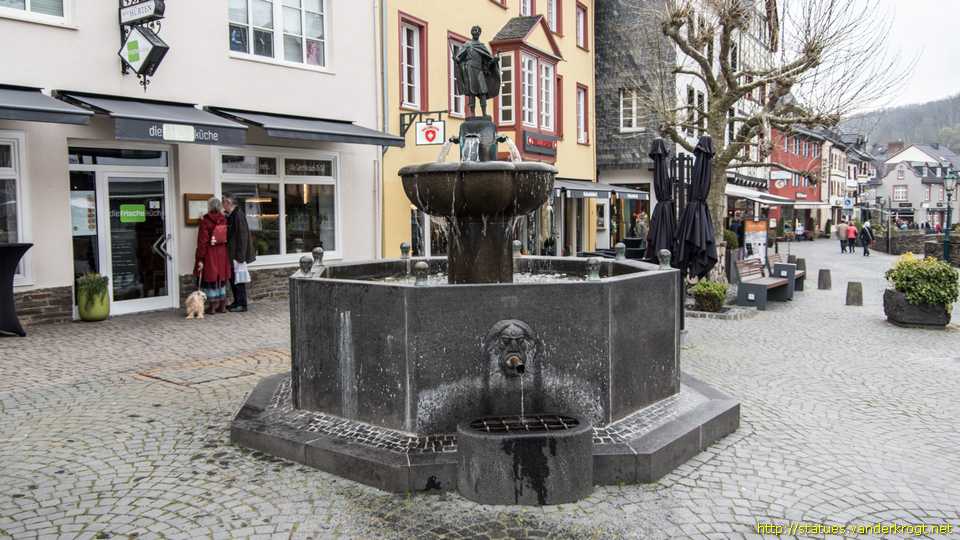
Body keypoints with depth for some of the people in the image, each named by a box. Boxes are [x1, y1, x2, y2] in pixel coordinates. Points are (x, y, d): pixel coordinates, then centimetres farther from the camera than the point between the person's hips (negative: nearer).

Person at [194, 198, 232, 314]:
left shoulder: (205, 221, -13)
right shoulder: (224, 220, 0)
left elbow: (202, 241, -13)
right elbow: (227, 238, 4)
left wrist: (200, 259, -10)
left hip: (210, 254, -4)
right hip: (222, 254, 4)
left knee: (210, 278, 4)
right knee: (221, 278, 13)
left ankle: (212, 306, 7)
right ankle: (222, 306, 17)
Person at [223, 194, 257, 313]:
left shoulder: (238, 215, -17)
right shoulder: (229, 215, 11)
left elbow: (242, 235, -20)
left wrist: (240, 255, -22)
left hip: (237, 252, -9)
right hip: (231, 253, 9)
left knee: (237, 278, -4)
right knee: (232, 277, 14)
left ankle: (242, 304, 3)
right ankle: (237, 302, 23)